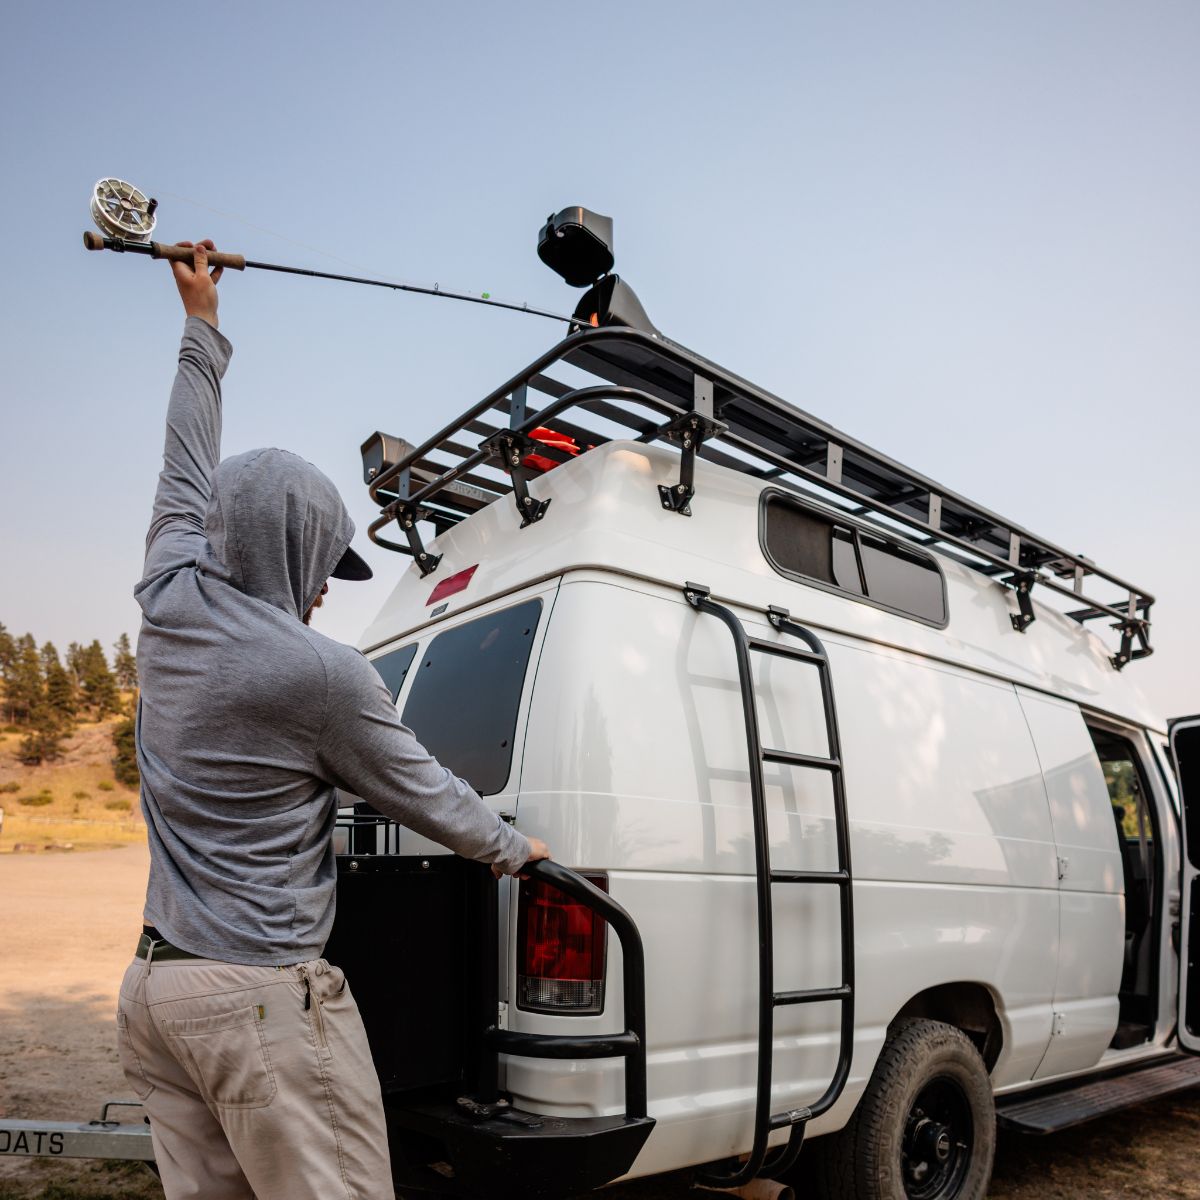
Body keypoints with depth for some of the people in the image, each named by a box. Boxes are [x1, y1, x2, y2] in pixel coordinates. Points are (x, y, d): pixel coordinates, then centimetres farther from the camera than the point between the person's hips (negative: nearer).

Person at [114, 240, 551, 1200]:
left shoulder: (170, 604, 1)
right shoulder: (325, 675, -17)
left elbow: (187, 471, 16)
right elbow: (424, 793, -5)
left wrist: (201, 321, 27)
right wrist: (513, 849, 14)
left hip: (153, 986, 8)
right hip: (262, 997, -7)